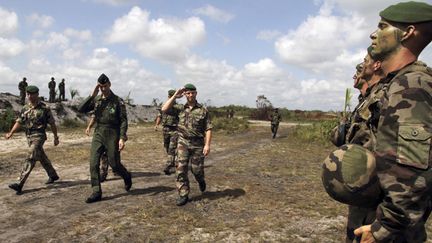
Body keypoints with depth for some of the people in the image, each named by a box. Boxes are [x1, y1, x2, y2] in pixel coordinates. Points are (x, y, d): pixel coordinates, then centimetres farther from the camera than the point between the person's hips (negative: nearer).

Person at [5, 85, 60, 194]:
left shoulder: (44, 108, -7)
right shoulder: (25, 109, 9)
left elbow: (52, 124, -3)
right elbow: (19, 122, 8)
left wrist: (56, 137, 0)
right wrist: (11, 133, -5)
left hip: (39, 136, -6)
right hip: (29, 136, 6)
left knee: (30, 159, -14)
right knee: (42, 158, 17)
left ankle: (20, 183, -17)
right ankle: (53, 175, 34)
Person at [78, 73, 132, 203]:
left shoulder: (118, 101, -5)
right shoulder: (96, 100, 8)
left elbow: (123, 120, -8)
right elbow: (81, 109, -3)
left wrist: (122, 138, -17)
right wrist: (92, 95, -10)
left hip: (112, 135, -4)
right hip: (98, 135, 4)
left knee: (114, 164, 2)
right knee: (93, 163, -4)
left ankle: (127, 177, 33)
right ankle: (96, 192, 4)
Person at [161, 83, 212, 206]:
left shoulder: (203, 110, -1)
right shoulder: (180, 108, 6)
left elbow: (208, 129, -4)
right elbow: (164, 109, -6)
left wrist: (207, 144, -14)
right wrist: (175, 96, -8)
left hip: (197, 143, -1)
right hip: (183, 142, 2)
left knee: (197, 169, 5)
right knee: (181, 168, -4)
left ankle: (201, 181, 39)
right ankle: (183, 195, 6)